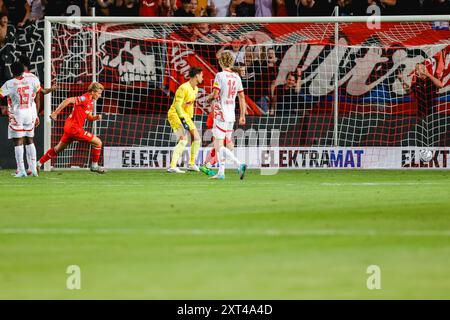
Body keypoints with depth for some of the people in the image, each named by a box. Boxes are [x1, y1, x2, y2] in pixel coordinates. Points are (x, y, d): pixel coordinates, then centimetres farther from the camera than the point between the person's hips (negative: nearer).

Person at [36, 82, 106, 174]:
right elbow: (68, 101, -24)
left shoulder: (90, 102, 14)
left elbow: (89, 118, 22)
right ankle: (94, 166, 6)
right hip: (74, 128, -10)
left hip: (70, 127, 10)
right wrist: (55, 113, -24)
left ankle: (39, 163, 25)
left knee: (58, 148, 20)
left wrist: (96, 117, 0)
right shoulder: (84, 99, -16)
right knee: (97, 142, -7)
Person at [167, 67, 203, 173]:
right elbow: (177, 105, -25)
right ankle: (172, 166, -25)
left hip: (186, 116, 9)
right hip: (175, 115, -9)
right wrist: (183, 120, -32)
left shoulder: (195, 89, 9)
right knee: (183, 140, -22)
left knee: (196, 138, 8)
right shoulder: (183, 88, -21)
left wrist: (190, 118, 20)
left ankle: (192, 164, 19)